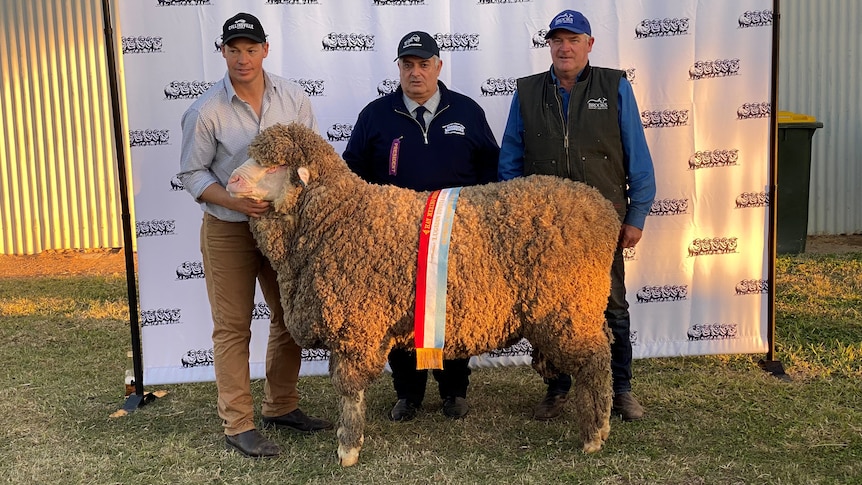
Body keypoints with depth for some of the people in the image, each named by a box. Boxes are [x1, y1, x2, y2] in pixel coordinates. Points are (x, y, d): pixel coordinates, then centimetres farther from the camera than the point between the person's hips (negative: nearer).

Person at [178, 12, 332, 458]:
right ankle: (237, 425, 13)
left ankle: (281, 407, 29)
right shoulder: (206, 111, -11)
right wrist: (237, 202, -22)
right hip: (228, 231, -4)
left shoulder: (293, 98, -2)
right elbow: (193, 174, -7)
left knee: (289, 317, 12)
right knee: (233, 328, 2)